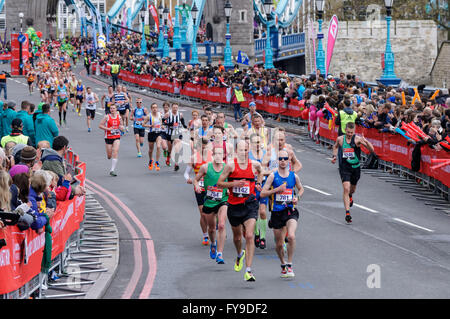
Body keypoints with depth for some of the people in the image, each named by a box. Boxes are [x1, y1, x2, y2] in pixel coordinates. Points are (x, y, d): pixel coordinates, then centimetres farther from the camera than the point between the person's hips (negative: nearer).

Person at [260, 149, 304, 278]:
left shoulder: (294, 176, 4)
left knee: (291, 236, -24)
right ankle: (283, 264, 35)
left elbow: (301, 189, 23)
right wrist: (277, 189, -15)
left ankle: (289, 265, -11)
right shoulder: (273, 176, -2)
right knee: (279, 244, 8)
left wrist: (297, 197, 3)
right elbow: (262, 193, -4)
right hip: (277, 213, 0)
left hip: (290, 211, 0)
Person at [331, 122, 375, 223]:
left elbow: (372, 150, -15)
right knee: (346, 189, -16)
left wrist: (365, 141, -32)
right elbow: (335, 146, 23)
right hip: (344, 167, -1)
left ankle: (350, 195, 59)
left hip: (355, 167, 1)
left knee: (352, 189, 19)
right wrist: (334, 156, 7)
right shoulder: (340, 139, -2)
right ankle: (347, 213, -18)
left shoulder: (357, 139, -10)